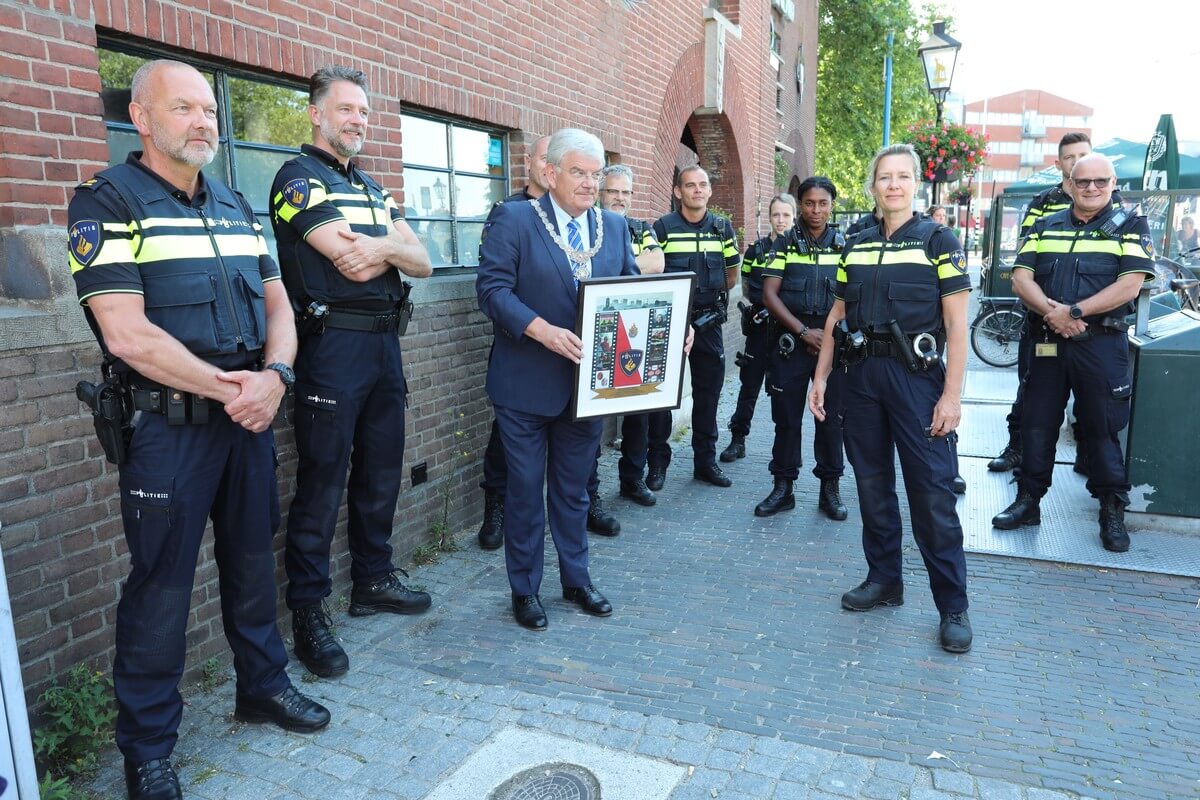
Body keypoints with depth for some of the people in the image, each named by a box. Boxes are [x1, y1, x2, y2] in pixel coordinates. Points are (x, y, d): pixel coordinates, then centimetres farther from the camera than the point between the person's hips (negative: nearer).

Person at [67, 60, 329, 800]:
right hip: (166, 425, -5)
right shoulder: (107, 203, -7)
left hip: (250, 417, 6)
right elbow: (127, 333, -17)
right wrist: (225, 385, -13)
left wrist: (273, 376, -9)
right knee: (162, 584, 4)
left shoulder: (237, 206, 12)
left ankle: (264, 684, 35)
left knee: (253, 562, 16)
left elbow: (277, 304, 10)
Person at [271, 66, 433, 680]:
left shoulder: (371, 188, 20)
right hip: (333, 346, -8)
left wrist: (386, 246, -10)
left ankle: (373, 580, 29)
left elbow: (422, 262, 9)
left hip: (384, 342, 8)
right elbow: (354, 264, -17)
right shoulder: (299, 178, -5)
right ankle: (308, 611, 8)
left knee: (381, 472, 15)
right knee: (322, 482, -3)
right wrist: (393, 242, -1)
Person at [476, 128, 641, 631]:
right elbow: (492, 288, -14)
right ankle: (524, 589, 26)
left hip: (589, 381, 4)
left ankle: (576, 580, 34)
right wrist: (543, 331, -27)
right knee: (525, 490, 9)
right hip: (527, 386, -4)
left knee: (573, 489, 18)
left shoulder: (614, 227, 8)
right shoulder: (514, 220, -6)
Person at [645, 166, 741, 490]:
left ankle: (705, 461, 22)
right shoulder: (663, 228, -4)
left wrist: (709, 294, 6)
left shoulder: (723, 229, 6)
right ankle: (658, 463, 13)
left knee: (708, 394, 9)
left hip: (709, 322, 4)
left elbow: (731, 275, 15)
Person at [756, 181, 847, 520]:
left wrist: (830, 334, -5)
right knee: (786, 416, 4)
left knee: (831, 416, 4)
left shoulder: (844, 245, 7)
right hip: (790, 340, -1)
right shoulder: (786, 244, 3)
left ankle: (830, 488, 16)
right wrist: (804, 331, -10)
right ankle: (783, 487, 14)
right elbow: (769, 294, -3)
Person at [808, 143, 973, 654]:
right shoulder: (856, 246, 12)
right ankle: (883, 579, 26)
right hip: (861, 375, 5)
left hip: (917, 376, -4)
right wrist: (821, 377, 9)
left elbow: (957, 324, -6)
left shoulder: (938, 242, -1)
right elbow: (837, 315, 15)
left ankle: (953, 605, 7)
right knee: (872, 483, 11)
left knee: (931, 492, -4)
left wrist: (951, 395, -12)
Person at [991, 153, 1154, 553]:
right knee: (1036, 424, 7)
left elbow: (1130, 285, -11)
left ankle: (1112, 512, 16)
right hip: (1047, 341, 3)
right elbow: (1021, 277, 1)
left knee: (1101, 428, 3)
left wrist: (1072, 312, -18)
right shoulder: (1044, 227, 12)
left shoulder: (1131, 227, 2)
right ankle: (1028, 501, 18)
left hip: (1101, 344, -3)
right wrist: (1051, 311, -16)